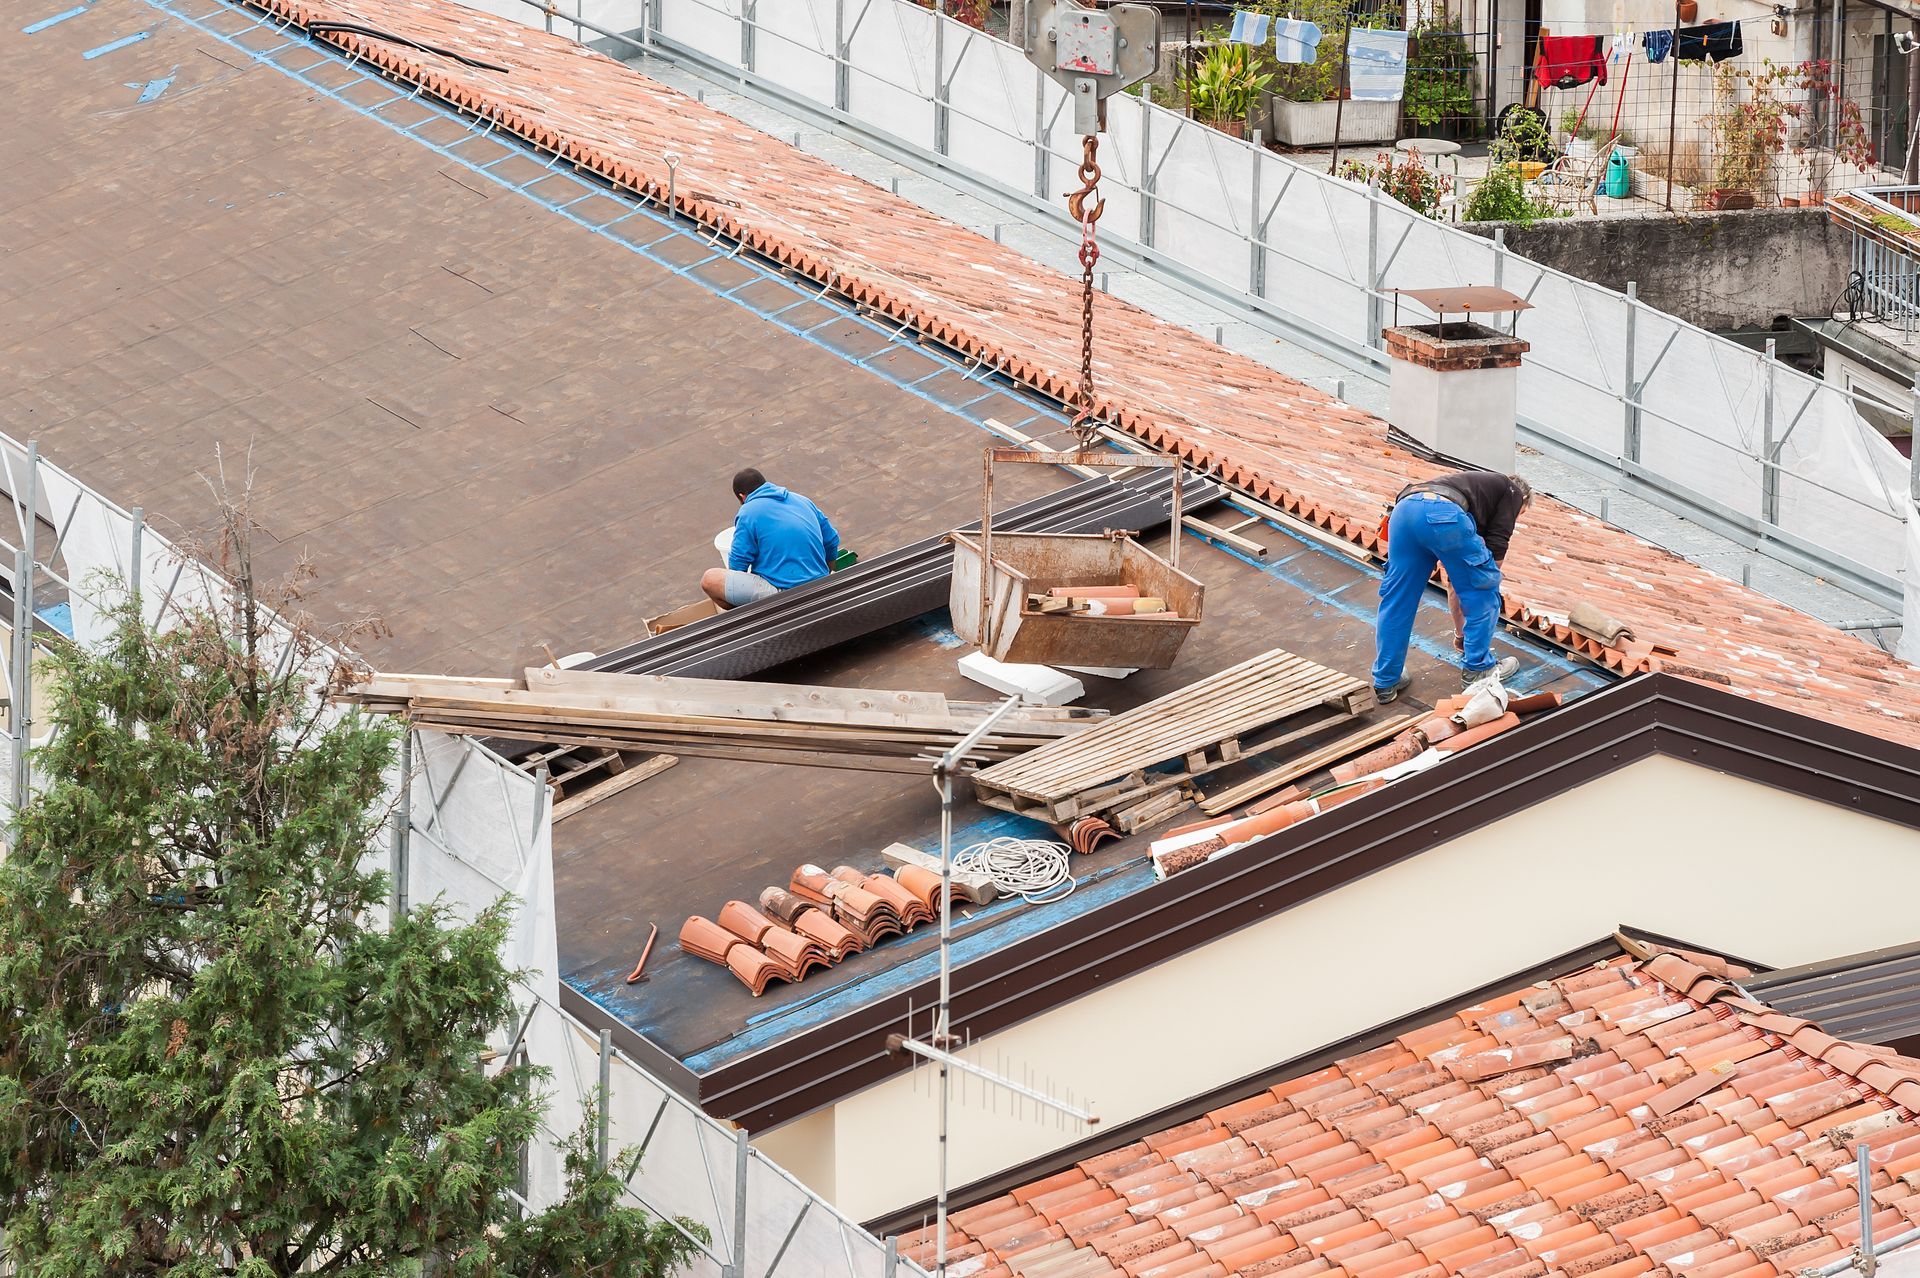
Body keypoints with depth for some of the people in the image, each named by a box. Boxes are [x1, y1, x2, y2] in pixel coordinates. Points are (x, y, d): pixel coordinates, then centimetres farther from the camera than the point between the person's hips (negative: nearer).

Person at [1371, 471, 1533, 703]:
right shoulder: (1512, 492, 28)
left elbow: (1454, 581, 49)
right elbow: (1495, 551, 14)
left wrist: (1460, 631, 54)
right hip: (1443, 515, -6)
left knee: (1396, 600, 18)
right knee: (1482, 591, 15)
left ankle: (1385, 683, 22)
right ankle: (1477, 669, 24)